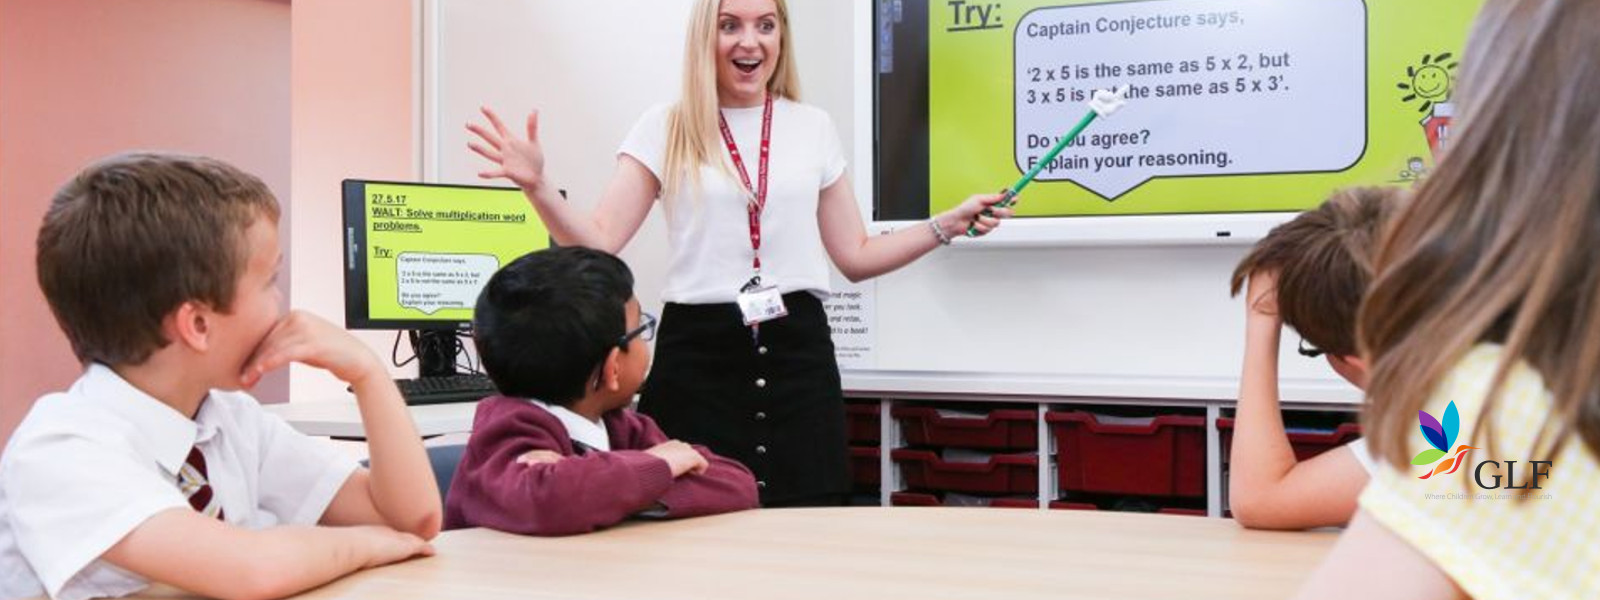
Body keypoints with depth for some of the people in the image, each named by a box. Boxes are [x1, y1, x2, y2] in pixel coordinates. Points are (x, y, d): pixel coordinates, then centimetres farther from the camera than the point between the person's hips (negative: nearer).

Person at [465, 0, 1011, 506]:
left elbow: (856, 256, 14)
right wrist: (536, 185, -18)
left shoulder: (814, 128, 10)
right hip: (698, 353, -2)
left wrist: (949, 224, 5)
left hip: (797, 351, 2)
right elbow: (599, 246, -3)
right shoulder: (664, 129, 4)